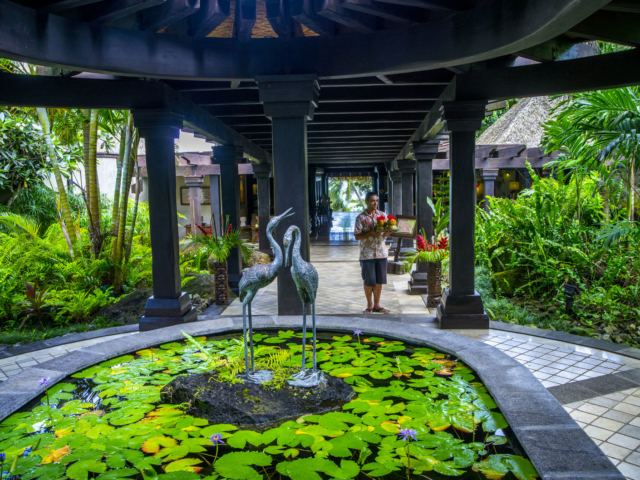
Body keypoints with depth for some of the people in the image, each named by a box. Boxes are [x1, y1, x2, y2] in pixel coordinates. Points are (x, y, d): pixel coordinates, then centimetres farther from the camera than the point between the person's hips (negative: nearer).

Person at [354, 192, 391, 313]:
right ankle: (369, 305, 18)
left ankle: (376, 305, 20)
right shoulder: (361, 218, -5)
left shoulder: (382, 215, 7)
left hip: (381, 252, 4)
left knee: (379, 281, 8)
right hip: (367, 254, -4)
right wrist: (371, 233, -20)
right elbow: (357, 236, -7)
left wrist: (386, 233, -12)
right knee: (369, 281, 2)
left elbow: (386, 233, 12)